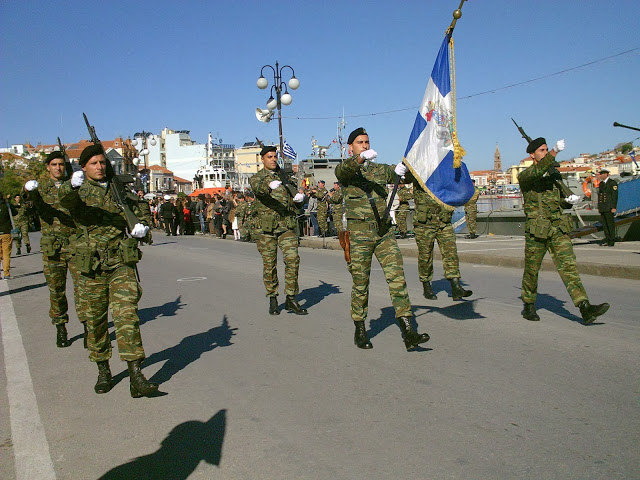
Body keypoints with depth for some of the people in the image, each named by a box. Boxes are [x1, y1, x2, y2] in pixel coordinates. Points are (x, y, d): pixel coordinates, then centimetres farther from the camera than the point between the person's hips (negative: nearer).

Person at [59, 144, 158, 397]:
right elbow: (65, 199, -21)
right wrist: (72, 185, -45)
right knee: (96, 319, 8)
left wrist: (142, 225, 1)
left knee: (126, 314, -9)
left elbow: (137, 210, 24)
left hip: (122, 262, 1)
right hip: (92, 265, -1)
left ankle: (135, 377, -10)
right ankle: (103, 371, 26)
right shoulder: (79, 191, 3)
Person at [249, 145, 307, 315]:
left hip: (287, 225, 2)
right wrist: (269, 185, -44)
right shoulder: (256, 178, 6)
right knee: (269, 264, 2)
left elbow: (295, 205, 19)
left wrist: (298, 199, -6)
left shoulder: (285, 176, 16)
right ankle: (272, 299, 16)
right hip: (266, 227, -2)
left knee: (293, 259, -10)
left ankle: (290, 298, 0)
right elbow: (257, 187, -21)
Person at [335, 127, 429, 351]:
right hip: (359, 234, -3)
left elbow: (397, 172, 1)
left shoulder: (380, 169, 15)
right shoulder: (345, 171, 4)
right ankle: (360, 331, 21)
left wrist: (403, 169, -24)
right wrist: (361, 158, -41)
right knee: (360, 285, 4)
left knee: (397, 277, -7)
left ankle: (408, 332, -7)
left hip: (384, 232, 3)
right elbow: (343, 169, -20)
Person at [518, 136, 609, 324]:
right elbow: (538, 171, -27)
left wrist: (569, 200, 2)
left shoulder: (555, 174, 16)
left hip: (558, 228, 4)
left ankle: (584, 307, -14)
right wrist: (555, 151, -35)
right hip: (536, 230, -4)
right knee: (531, 270, 7)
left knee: (568, 265, -7)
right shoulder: (524, 176, -2)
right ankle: (529, 305, 25)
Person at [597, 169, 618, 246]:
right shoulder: (601, 184, 16)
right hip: (602, 207, 7)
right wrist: (598, 207, 16)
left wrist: (613, 207, -15)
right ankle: (607, 239, 9)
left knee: (610, 223, -7)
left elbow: (615, 195, -10)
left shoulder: (613, 183, -5)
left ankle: (612, 240, -3)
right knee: (604, 223, 5)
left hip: (609, 207, -7)